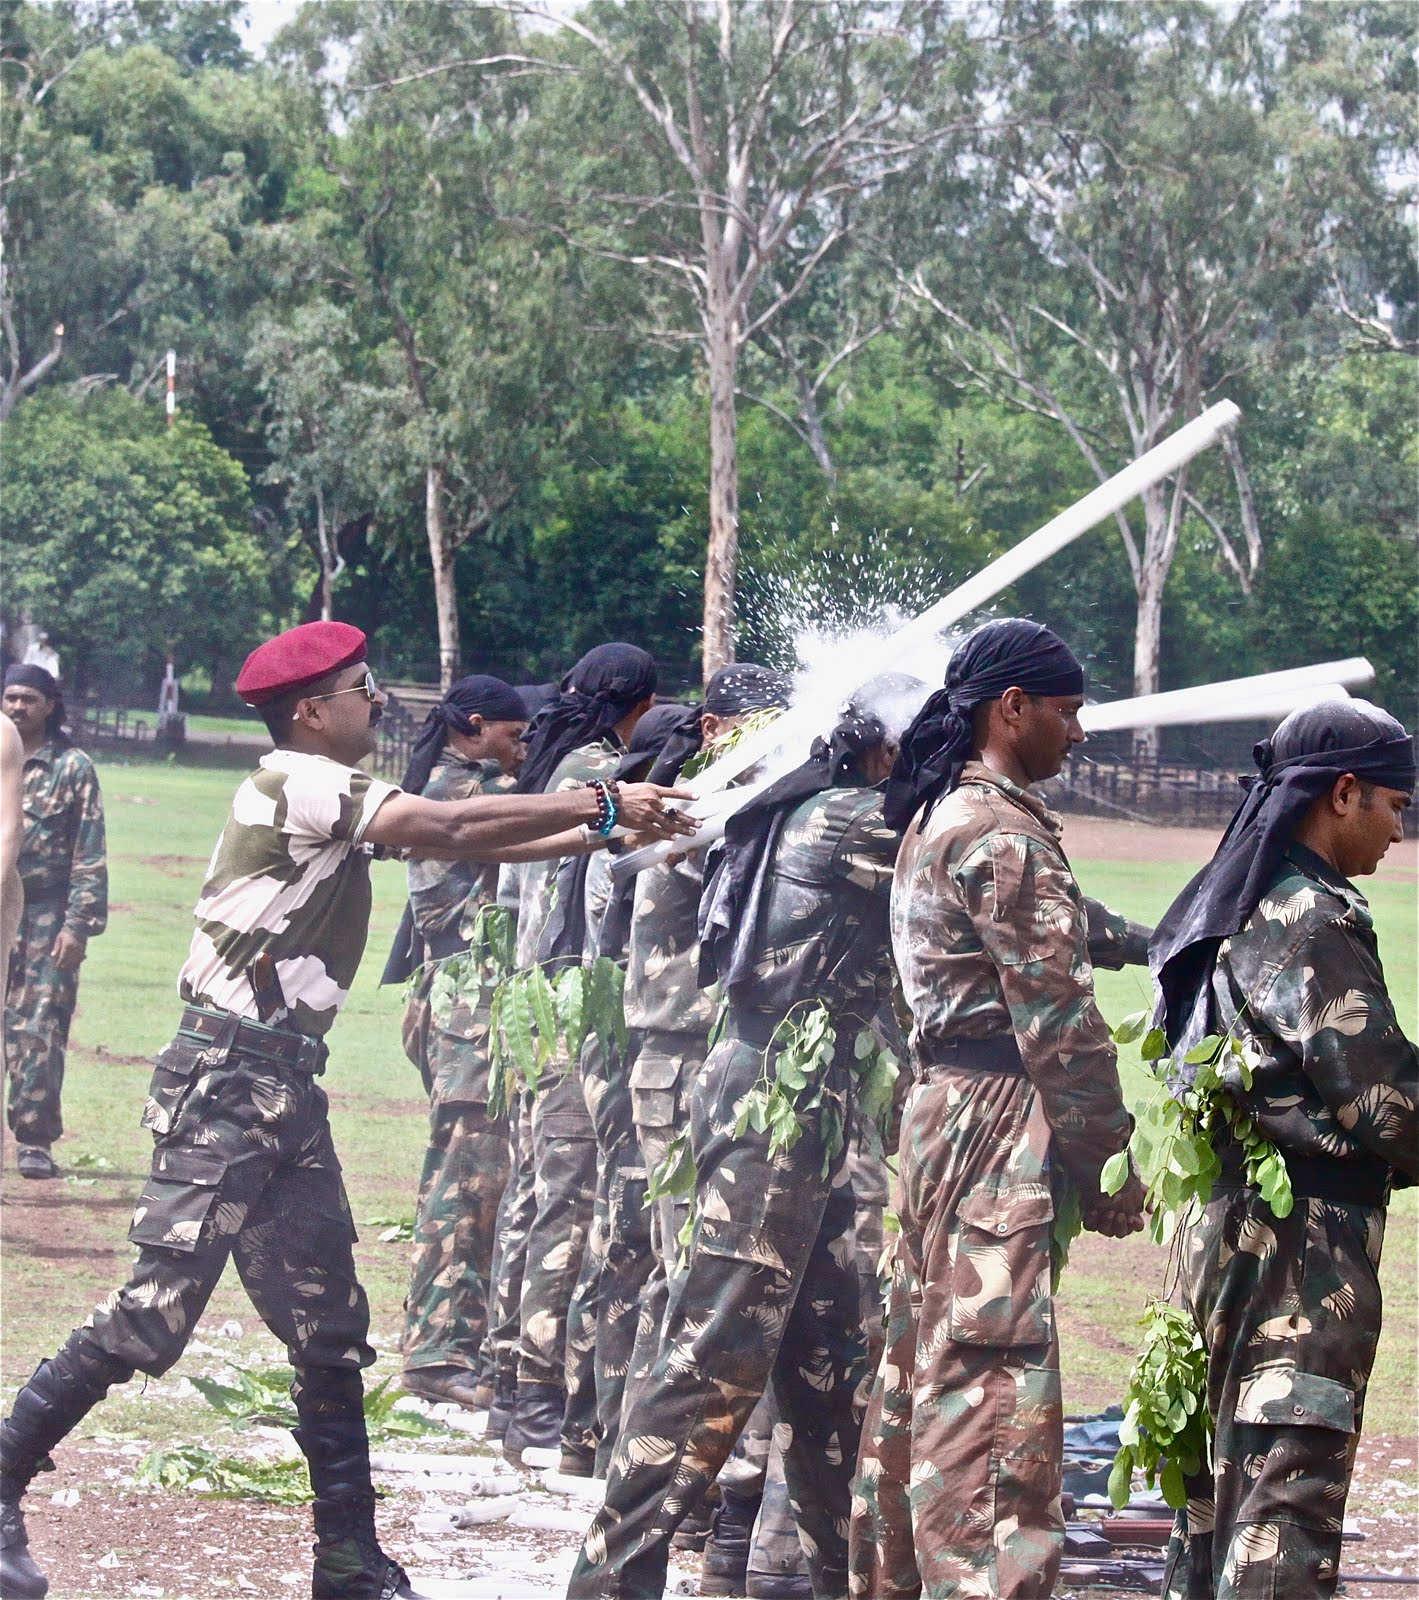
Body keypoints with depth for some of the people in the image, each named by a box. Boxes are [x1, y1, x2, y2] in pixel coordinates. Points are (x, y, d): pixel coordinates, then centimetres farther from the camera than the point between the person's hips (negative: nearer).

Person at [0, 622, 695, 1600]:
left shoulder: (339, 800, 17)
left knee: (331, 1331, 8)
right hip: (225, 1079, -10)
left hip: (288, 1084, 10)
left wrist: (603, 832, 4)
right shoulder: (295, 784, -11)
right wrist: (601, 805, -12)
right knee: (157, 1312, -12)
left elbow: (461, 843, 13)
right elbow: (450, 828, -16)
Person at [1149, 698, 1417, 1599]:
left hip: (1228, 1229, 10)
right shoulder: (1312, 924, -16)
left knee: (1226, 1472, 16)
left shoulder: (1231, 908, 14)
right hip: (1303, 1248, -10)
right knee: (1289, 1493, -10)